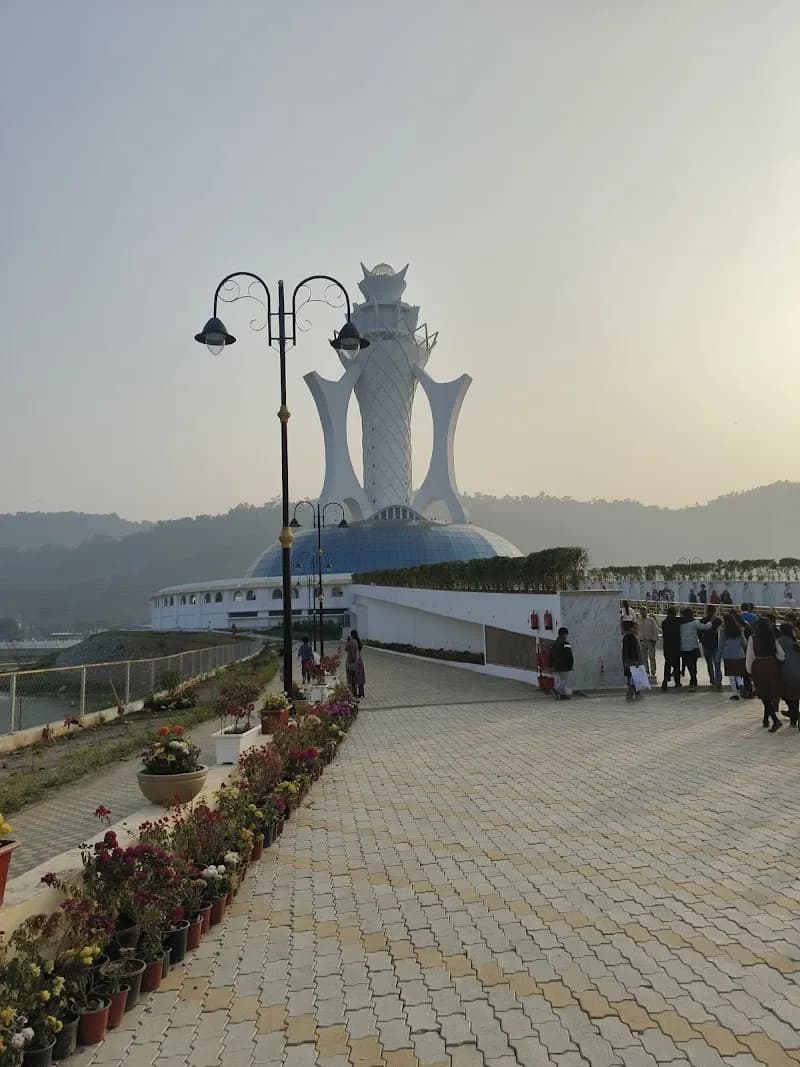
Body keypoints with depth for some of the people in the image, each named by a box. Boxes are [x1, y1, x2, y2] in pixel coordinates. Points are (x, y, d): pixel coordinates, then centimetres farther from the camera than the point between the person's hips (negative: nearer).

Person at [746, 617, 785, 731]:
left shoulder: (753, 639, -9)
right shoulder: (773, 639, -3)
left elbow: (750, 656, -5)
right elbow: (781, 655, -4)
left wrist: (749, 669, 8)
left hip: (759, 667, -3)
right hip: (772, 666, 3)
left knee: (764, 695, 3)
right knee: (771, 694, 16)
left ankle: (776, 720, -11)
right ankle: (766, 719, 26)